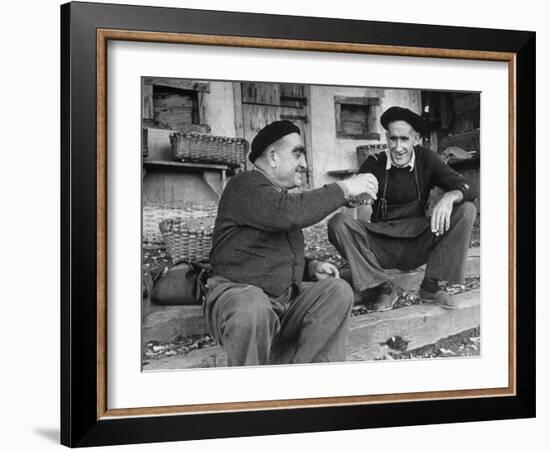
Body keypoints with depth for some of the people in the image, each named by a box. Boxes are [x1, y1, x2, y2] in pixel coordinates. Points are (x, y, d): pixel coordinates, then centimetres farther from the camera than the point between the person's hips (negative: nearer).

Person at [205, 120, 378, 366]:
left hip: (284, 296, 9)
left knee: (338, 290, -7)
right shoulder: (246, 186, -9)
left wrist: (311, 267, 10)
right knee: (253, 310, -40)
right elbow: (290, 213, -29)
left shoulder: (281, 195, 22)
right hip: (239, 293, -9)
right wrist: (344, 189, -19)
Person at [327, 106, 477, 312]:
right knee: (338, 223, -25)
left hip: (418, 246, 1)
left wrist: (449, 197, -31)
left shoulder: (426, 159, 0)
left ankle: (433, 286, -16)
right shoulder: (374, 164, -2)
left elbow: (466, 188, -7)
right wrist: (355, 196, -40)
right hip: (381, 246, -1)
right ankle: (382, 287, -18)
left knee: (466, 210, -17)